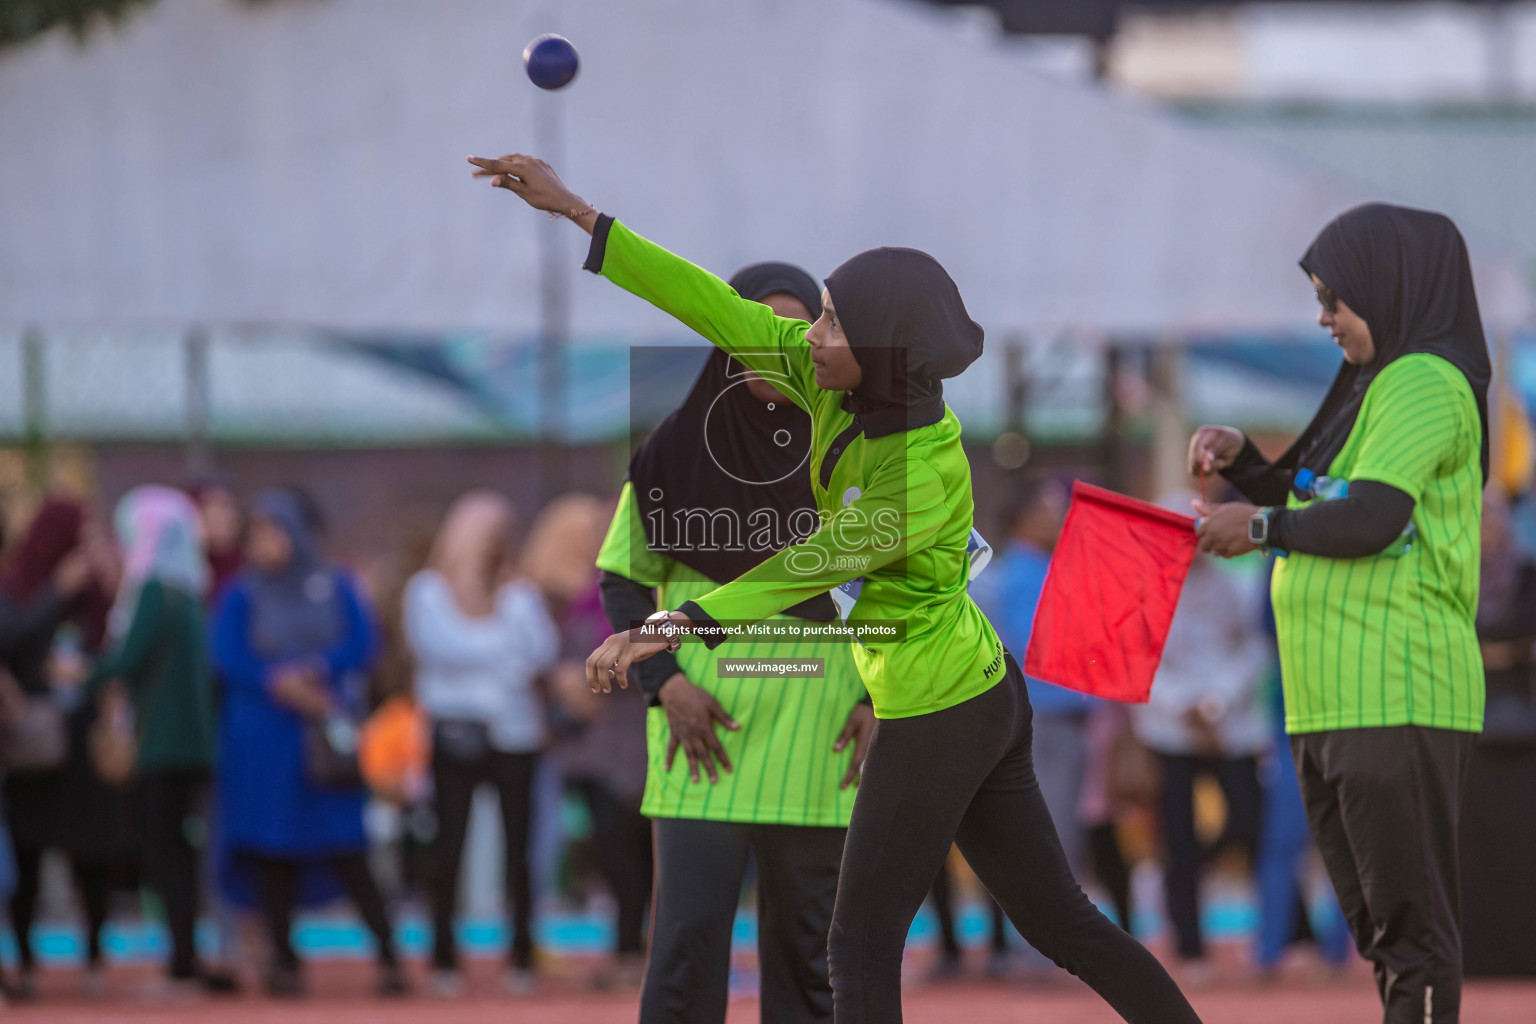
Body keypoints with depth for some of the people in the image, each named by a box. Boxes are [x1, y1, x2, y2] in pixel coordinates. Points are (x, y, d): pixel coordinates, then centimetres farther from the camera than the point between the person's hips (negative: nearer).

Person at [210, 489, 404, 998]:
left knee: (345, 850, -7)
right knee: (273, 848, -3)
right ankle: (283, 959, 3)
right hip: (262, 738, 0)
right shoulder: (242, 595, 5)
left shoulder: (336, 589, 8)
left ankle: (388, 952, -4)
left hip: (325, 733, 0)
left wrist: (313, 673, -17)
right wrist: (280, 684, -19)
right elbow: (228, 656, -7)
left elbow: (361, 645, -1)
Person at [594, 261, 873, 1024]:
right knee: (690, 933, -10)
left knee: (807, 940, 3)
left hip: (815, 735, 1)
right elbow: (623, 581, 6)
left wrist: (880, 698, -2)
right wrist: (666, 683, -8)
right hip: (705, 728, -1)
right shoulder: (677, 448, 0)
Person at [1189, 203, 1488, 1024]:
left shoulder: (1427, 384, -10)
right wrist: (1240, 460, 8)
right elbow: (1307, 503, 26)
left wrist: (1260, 526, -9)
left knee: (1411, 923, -11)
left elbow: (1369, 519, -21)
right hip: (1334, 701, 10)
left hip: (1398, 701, -10)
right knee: (1377, 922, 13)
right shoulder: (1373, 387, 21)